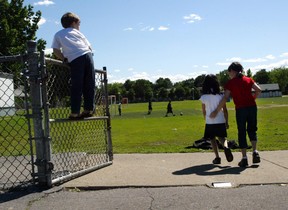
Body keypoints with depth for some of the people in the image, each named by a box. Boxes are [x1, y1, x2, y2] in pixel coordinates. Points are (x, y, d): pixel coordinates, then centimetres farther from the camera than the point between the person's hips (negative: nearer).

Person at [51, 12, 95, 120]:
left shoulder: (58, 34, 24)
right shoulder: (77, 32, 28)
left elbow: (56, 51, 14)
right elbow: (89, 47, 24)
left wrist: (65, 60, 20)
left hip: (74, 59, -2)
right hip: (87, 55, 2)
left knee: (76, 87, -4)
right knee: (89, 85, 8)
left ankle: (75, 112, -8)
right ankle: (89, 109, 8)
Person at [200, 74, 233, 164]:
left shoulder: (204, 97, -7)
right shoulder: (220, 96, -3)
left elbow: (204, 112, 3)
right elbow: (225, 110, 1)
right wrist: (226, 122, 10)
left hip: (210, 122, -1)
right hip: (221, 121, 1)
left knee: (212, 139, 13)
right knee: (222, 137, 15)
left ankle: (217, 157, 8)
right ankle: (226, 147, -16)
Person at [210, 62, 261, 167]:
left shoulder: (230, 83, 0)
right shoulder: (248, 79, 10)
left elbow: (225, 98, -5)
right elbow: (258, 90, 3)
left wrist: (216, 111, -1)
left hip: (240, 109, -3)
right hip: (252, 107, 3)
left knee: (242, 133, 6)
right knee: (252, 130, 18)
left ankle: (244, 158, 5)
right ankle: (255, 151, 0)